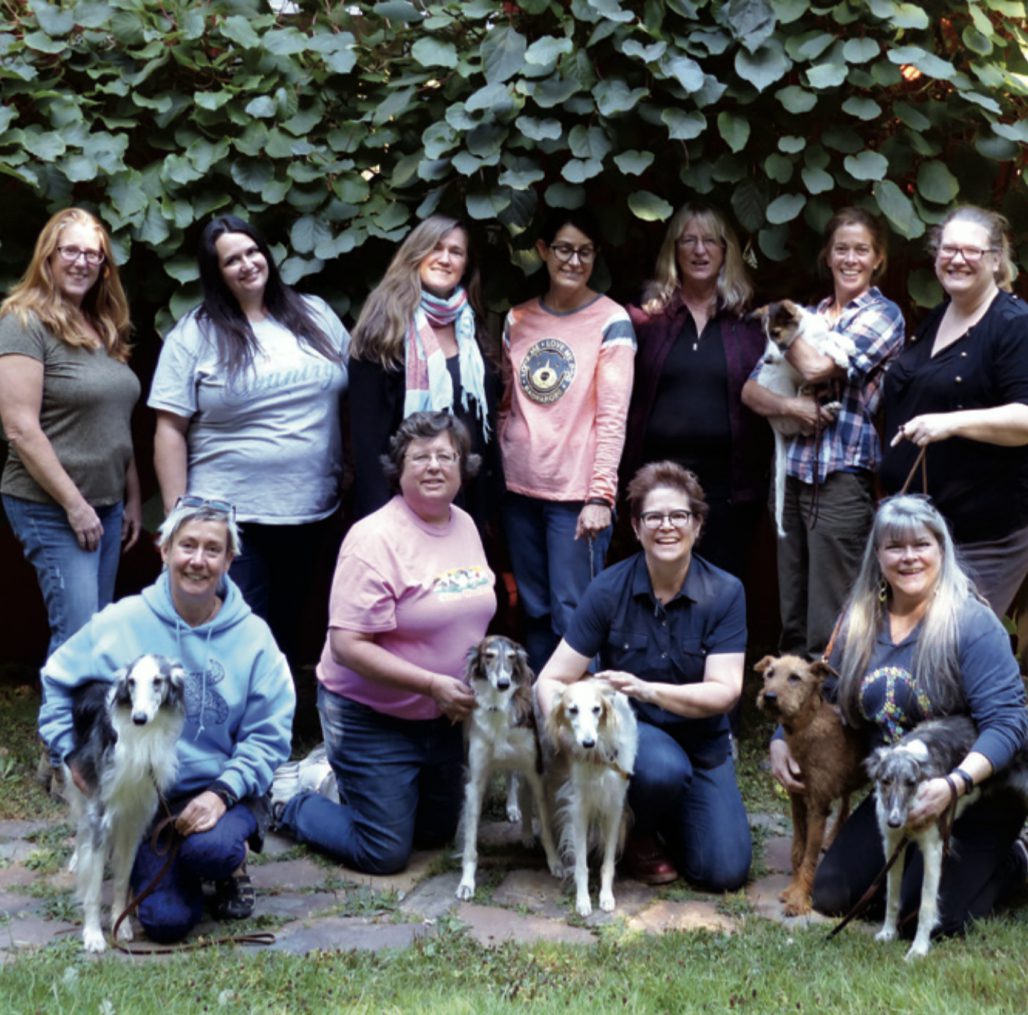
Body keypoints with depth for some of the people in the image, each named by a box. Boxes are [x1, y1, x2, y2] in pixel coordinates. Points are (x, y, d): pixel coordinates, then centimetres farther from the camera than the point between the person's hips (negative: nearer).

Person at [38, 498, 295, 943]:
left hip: (224, 793, -1)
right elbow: (58, 682, 9)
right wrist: (72, 754, -2)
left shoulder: (252, 636, -4)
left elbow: (268, 735, -5)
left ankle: (230, 864, 3)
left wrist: (223, 792, -18)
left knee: (208, 849, -36)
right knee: (167, 921, -16)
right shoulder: (121, 622, -3)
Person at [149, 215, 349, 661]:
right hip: (232, 519, -4)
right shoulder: (194, 334, -4)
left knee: (286, 635, 15)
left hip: (312, 512, 4)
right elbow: (170, 429, -6)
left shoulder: (315, 315, 7)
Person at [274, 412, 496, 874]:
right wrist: (433, 685, -28)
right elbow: (348, 645, -26)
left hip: (443, 716, 8)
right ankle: (286, 804, 20)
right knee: (386, 854, -3)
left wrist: (467, 691, 2)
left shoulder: (464, 525, 3)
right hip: (371, 716, -7)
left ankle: (344, 778, 36)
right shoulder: (375, 539, -22)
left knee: (438, 832, 18)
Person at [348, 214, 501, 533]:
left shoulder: (470, 326, 13)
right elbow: (368, 426, -12)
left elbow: (486, 419, 14)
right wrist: (378, 509, -18)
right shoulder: (386, 324, -6)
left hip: (467, 498, 6)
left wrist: (490, 504, 11)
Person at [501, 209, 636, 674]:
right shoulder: (518, 319, 9)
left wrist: (601, 496, -16)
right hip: (521, 491, 5)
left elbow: (613, 416, -10)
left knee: (573, 616, -5)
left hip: (576, 494, -4)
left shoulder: (611, 321, -5)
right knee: (535, 612, 12)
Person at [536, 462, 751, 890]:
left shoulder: (725, 592, -11)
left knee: (724, 872, -10)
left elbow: (725, 691, -17)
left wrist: (649, 690, -33)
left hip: (702, 742, 2)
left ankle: (668, 819, 24)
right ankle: (639, 834, -1)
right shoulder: (609, 590, -12)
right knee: (664, 769, -37)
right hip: (630, 729, -2)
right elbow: (552, 679, -12)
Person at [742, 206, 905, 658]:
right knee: (791, 623, 10)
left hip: (843, 475, -6)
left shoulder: (883, 315, 0)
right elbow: (750, 388, 9)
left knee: (828, 630, -6)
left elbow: (818, 367, -15)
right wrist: (788, 406, -12)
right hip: (791, 470, 6)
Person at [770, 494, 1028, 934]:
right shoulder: (859, 622, 1)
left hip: (976, 800, -6)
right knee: (831, 895, -4)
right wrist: (782, 740, -6)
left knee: (932, 915, -19)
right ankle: (918, 860, 21)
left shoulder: (972, 623, -17)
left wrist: (953, 785, -38)